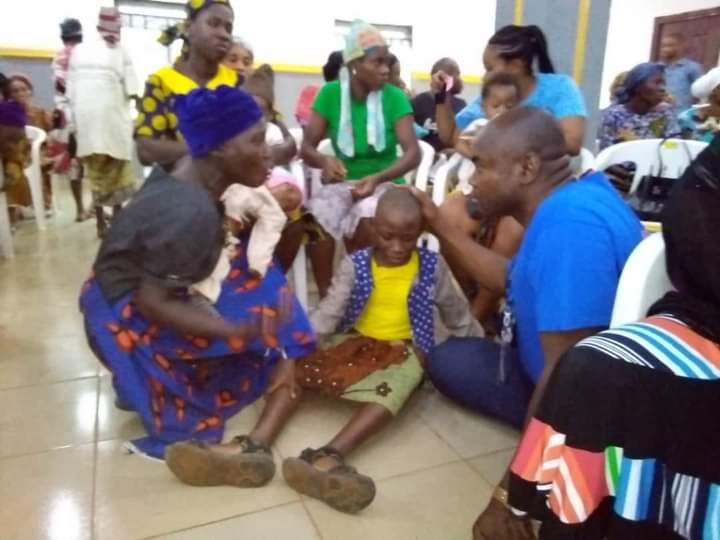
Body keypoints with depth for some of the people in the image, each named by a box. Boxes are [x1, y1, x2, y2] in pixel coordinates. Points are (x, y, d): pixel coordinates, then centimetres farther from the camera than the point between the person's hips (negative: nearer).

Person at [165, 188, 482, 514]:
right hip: (356, 341, 2)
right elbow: (327, 314, -9)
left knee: (399, 381, -38)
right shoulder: (355, 265, -2)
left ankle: (331, 455, -56)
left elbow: (457, 315, 11)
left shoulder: (432, 266, -1)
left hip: (404, 349, -2)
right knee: (294, 363, -22)